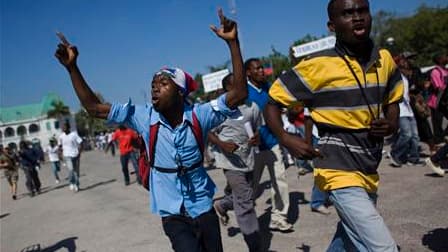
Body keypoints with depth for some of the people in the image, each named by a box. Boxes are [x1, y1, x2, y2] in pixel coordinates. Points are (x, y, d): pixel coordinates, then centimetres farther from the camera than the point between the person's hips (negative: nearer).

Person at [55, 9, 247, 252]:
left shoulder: (197, 115, -15)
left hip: (203, 208, 1)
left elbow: (239, 93, -23)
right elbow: (94, 107, -9)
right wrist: (72, 67, -17)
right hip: (173, 214, 0)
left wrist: (232, 42, -29)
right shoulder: (145, 117, -12)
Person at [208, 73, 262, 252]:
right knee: (245, 203, -5)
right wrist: (222, 145, -22)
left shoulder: (253, 106, 4)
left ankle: (222, 205, 49)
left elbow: (258, 129, 15)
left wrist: (257, 139, -9)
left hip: (249, 158, 6)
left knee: (242, 198, 19)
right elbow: (209, 133, -3)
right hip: (232, 160, -6)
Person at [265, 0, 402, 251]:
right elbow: (273, 103, -6)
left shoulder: (384, 59, 4)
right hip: (340, 172, -7)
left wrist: (392, 124, -1)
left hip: (369, 171, 7)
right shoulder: (317, 65, -14)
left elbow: (392, 100, 21)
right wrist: (286, 138, -24)